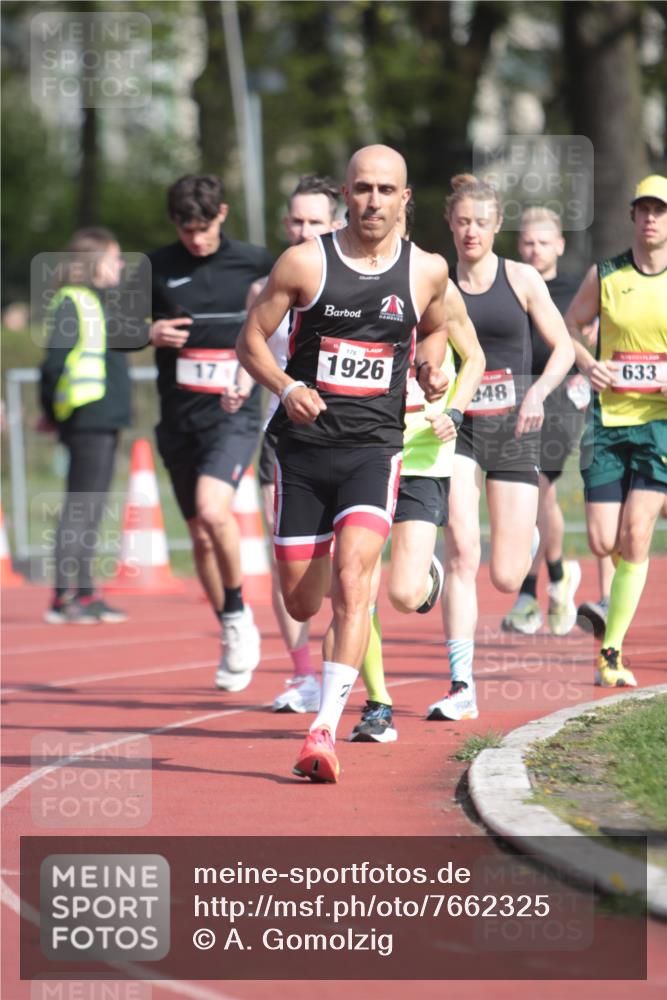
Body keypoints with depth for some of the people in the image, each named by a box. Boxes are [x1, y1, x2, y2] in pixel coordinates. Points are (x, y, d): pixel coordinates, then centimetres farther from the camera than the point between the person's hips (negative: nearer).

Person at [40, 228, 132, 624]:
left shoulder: (102, 301, 18)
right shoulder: (72, 302, -11)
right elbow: (56, 361, -15)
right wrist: (53, 411, -15)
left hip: (106, 420, 9)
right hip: (87, 419, -9)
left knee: (90, 513, 13)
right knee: (80, 511, -8)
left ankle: (85, 595, 18)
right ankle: (63, 598, -5)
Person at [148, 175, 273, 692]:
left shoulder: (256, 263, 1)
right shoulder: (156, 268, 3)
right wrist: (149, 333, -9)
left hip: (234, 412, -3)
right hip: (179, 417, 3)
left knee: (212, 510, -26)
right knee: (201, 535, 9)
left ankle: (240, 614, -5)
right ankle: (233, 635, 27)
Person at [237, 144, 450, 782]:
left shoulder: (426, 271, 4)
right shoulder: (304, 263, -4)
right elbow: (250, 340, 1)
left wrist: (431, 366, 4)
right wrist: (286, 387, -16)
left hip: (374, 448, 0)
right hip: (303, 445, 0)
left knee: (351, 581, -21)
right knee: (300, 603, 7)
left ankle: (325, 731, -23)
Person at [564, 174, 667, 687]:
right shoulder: (604, 276, 3)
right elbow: (569, 327, 17)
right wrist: (589, 364, -3)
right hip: (609, 417, 2)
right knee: (603, 542, -5)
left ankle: (613, 649, -2)